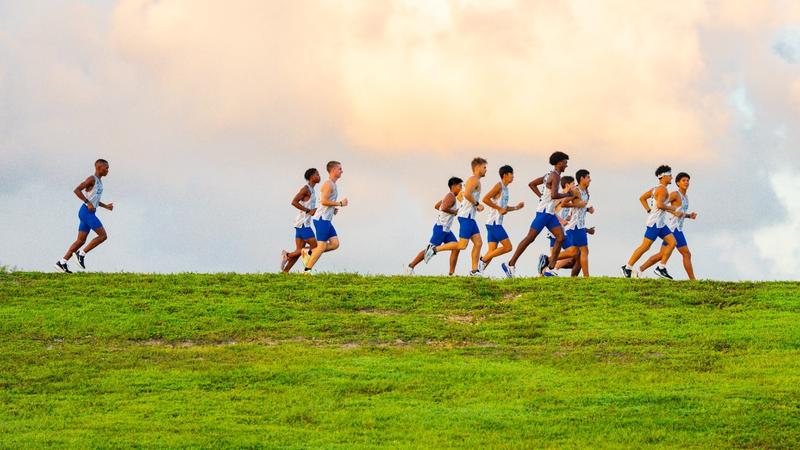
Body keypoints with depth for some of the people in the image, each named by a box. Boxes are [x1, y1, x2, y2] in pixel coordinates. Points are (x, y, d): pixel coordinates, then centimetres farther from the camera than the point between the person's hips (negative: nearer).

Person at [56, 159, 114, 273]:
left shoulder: (99, 181, 20)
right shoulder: (92, 179, -9)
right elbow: (77, 190, -19)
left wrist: (106, 206, 18)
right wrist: (88, 203, -22)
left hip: (90, 213, 10)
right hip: (86, 212, -10)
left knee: (81, 241, 6)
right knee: (103, 235, -11)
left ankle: (62, 263, 2)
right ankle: (82, 254, -6)